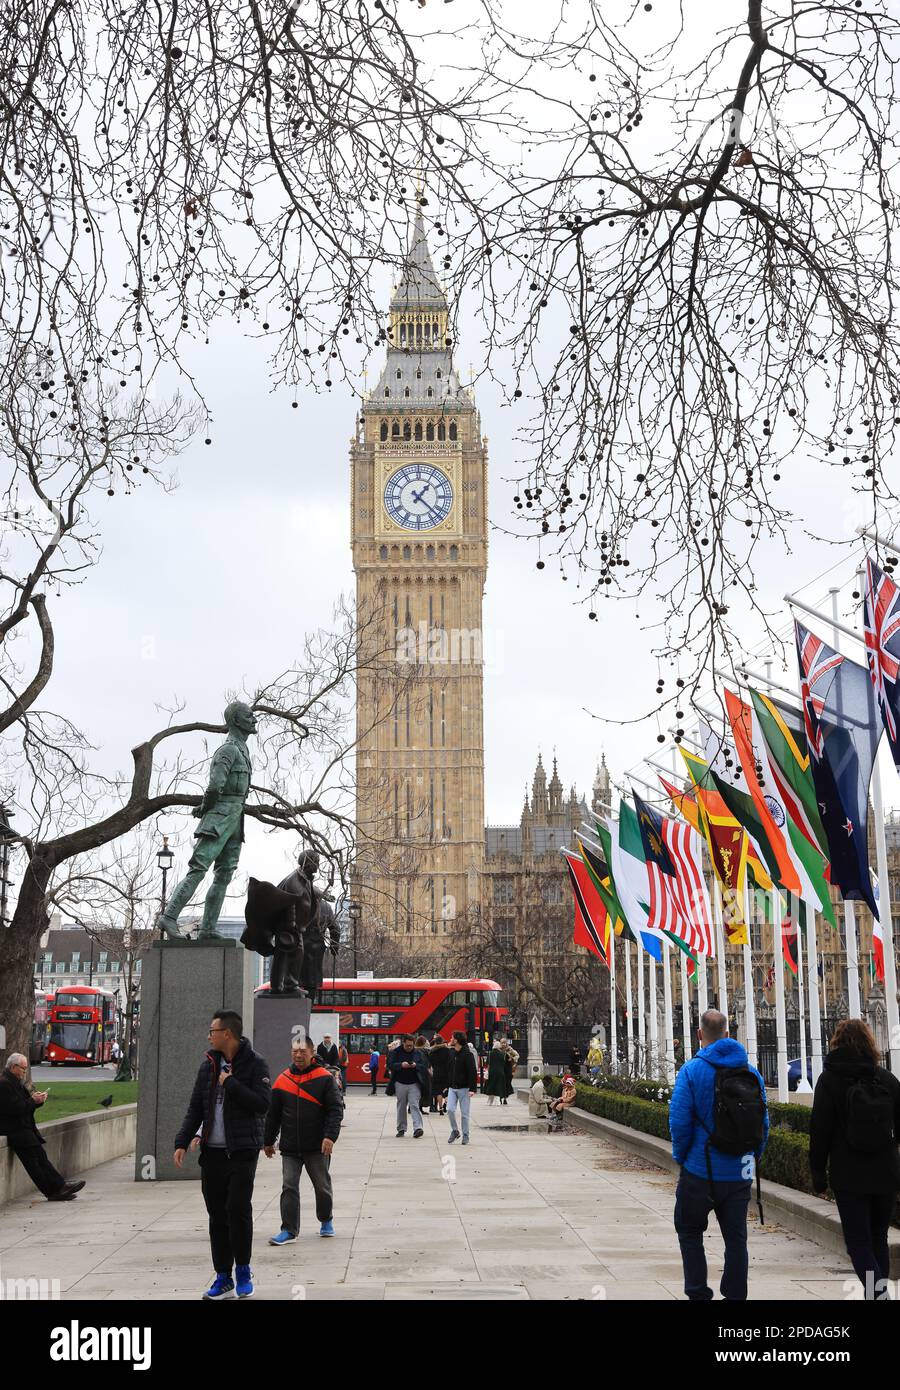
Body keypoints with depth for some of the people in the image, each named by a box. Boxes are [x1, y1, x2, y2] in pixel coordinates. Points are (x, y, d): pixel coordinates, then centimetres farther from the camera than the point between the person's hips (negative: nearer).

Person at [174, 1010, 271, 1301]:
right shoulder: (209, 1064, 11)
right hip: (212, 1151, 5)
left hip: (242, 1150, -5)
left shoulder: (254, 1063, -6)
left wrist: (230, 1083, -15)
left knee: (238, 1209, -12)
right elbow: (195, 1107, 14)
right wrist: (182, 1142, 5)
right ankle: (223, 1278, 15)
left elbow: (262, 1103, -16)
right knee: (217, 1214, 7)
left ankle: (243, 1270, 7)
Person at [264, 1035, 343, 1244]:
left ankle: (326, 1220, 35)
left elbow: (336, 1109, -8)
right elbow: (273, 1114, 12)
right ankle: (289, 1230, 4)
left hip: (317, 1147, -2)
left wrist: (330, 1136, -18)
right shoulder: (283, 1080, 4)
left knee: (322, 1186, 12)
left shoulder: (325, 1078, -5)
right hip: (289, 1148, 2)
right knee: (289, 1187, -2)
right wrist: (269, 1141, 13)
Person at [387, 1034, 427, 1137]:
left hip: (414, 1084, -1)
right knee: (401, 1107, 8)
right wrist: (401, 1065, -22)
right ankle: (401, 1129, 17)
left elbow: (423, 1066, 2)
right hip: (400, 1083, 1)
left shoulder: (418, 1053, 5)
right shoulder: (396, 1052, 2)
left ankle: (418, 1128, -18)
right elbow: (390, 1065, -6)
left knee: (415, 1105, -11)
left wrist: (416, 1066, -19)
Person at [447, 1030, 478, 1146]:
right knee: (450, 1109, -8)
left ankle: (465, 1135, 13)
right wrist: (447, 1085, 17)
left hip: (464, 1088, -5)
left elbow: (473, 1072, -15)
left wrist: (472, 1089, -21)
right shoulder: (452, 1053, 10)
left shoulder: (468, 1054, -11)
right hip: (452, 1088, 5)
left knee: (465, 1113, 1)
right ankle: (454, 1131, 11)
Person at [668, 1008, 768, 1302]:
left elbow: (679, 1120, -15)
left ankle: (698, 1293, 7)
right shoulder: (752, 1073, 3)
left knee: (689, 1232, 12)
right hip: (740, 1173, 4)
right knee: (736, 1237, 12)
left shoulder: (692, 1070, -10)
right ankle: (735, 1295, 13)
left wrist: (681, 1157, 0)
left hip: (700, 1171, -4)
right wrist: (753, 1160, 15)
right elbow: (764, 1125, 5)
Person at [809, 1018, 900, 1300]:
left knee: (858, 1241, 0)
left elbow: (819, 1131, -8)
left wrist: (818, 1174, -1)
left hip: (849, 1176, -3)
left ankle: (877, 1291, -19)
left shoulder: (830, 1079, -7)